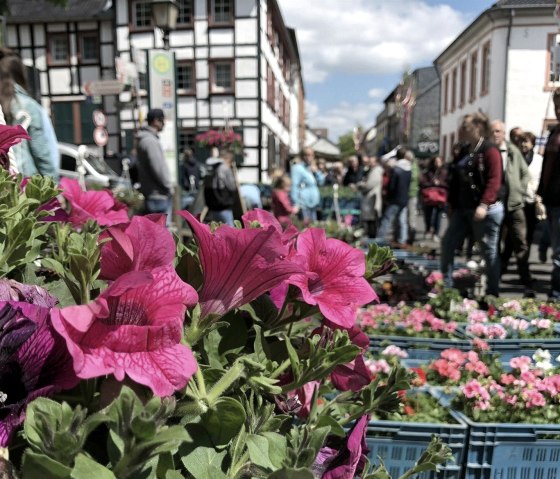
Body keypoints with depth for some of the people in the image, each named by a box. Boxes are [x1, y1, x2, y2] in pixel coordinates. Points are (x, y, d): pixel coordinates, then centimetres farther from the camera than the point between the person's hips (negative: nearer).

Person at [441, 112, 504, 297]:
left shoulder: (490, 151, -10)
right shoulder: (464, 151, 15)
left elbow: (494, 181, -19)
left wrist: (484, 205, -28)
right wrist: (452, 204, 19)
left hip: (485, 210, -8)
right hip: (462, 209, 9)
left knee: (489, 251, 2)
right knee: (447, 244, 6)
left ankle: (492, 293, 13)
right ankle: (446, 285, 16)